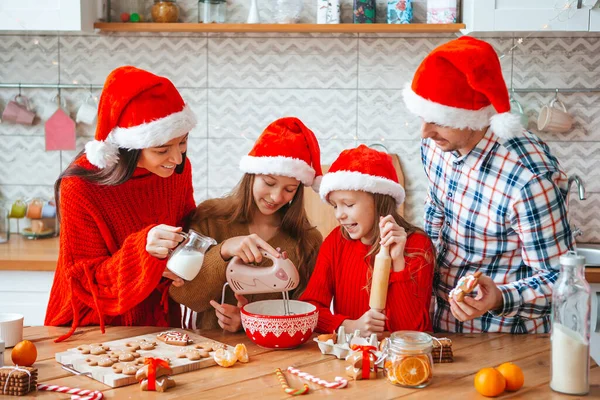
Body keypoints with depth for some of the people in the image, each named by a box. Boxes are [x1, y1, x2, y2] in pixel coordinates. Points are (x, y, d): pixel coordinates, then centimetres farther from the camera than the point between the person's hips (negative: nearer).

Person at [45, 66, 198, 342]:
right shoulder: (81, 186, -18)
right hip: (94, 326, -3)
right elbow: (87, 282, -14)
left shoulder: (178, 169, -5)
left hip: (158, 321, 3)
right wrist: (144, 247, -31)